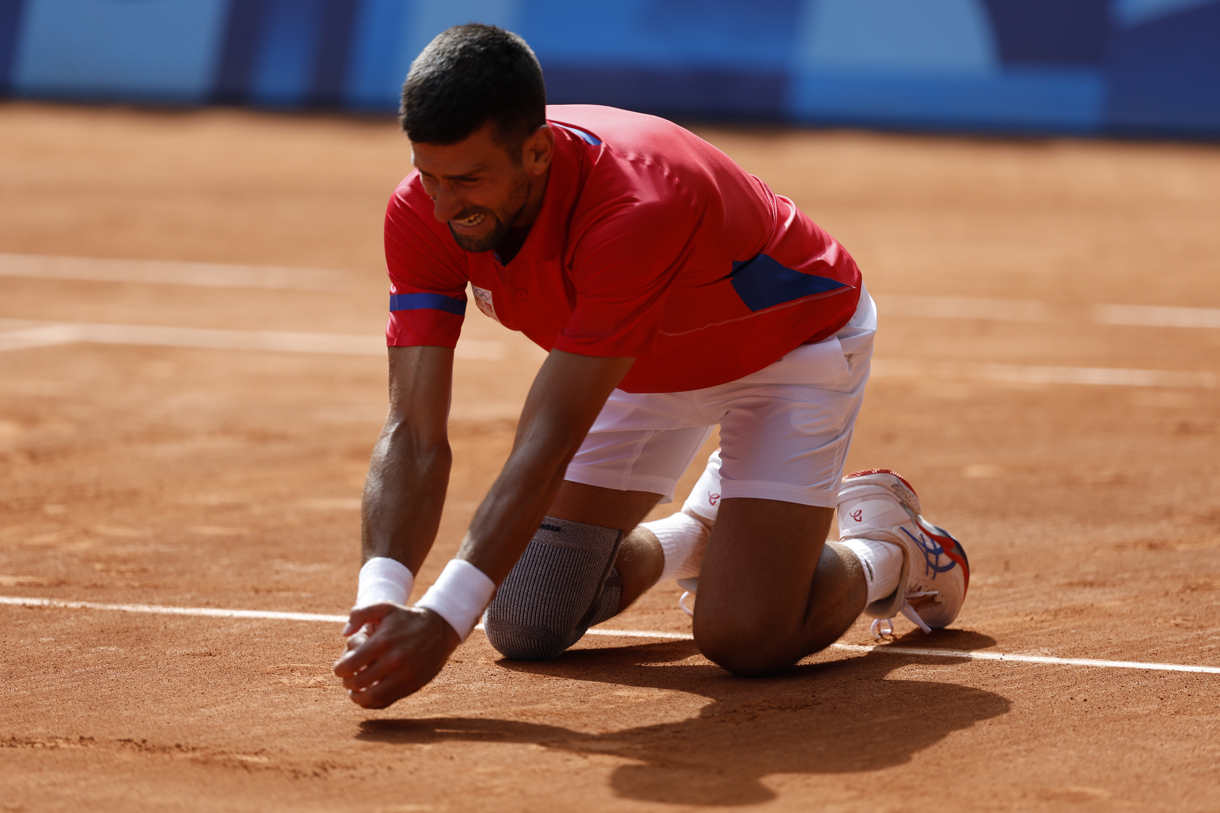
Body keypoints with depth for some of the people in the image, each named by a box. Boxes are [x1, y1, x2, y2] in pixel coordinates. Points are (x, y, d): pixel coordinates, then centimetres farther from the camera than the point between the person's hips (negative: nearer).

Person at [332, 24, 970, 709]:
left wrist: (442, 622, -54)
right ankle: (698, 530, 28)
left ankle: (888, 548, 12)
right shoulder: (423, 213, -26)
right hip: (645, 364, 6)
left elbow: (549, 442, -47)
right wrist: (379, 600, -48)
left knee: (745, 639, -22)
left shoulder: (635, 210, -45)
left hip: (793, 338, -6)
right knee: (526, 626, -3)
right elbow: (414, 435, -30)